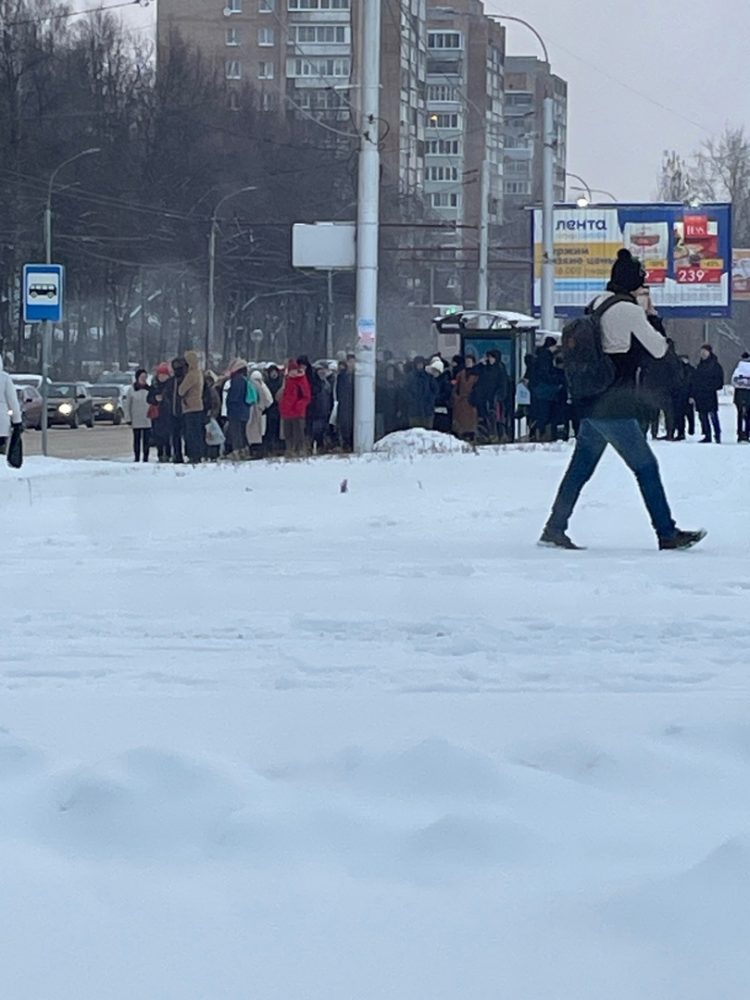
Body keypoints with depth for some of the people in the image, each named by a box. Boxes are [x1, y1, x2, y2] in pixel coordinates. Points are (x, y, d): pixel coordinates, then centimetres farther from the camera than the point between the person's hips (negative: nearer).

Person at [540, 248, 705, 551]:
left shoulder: (596, 306, 11)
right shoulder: (629, 310, -13)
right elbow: (658, 349, -4)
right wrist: (652, 318, 8)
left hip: (590, 405, 8)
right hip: (615, 408, -8)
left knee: (580, 468, 12)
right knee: (646, 466, 0)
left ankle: (554, 528, 13)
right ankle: (667, 533, 3)